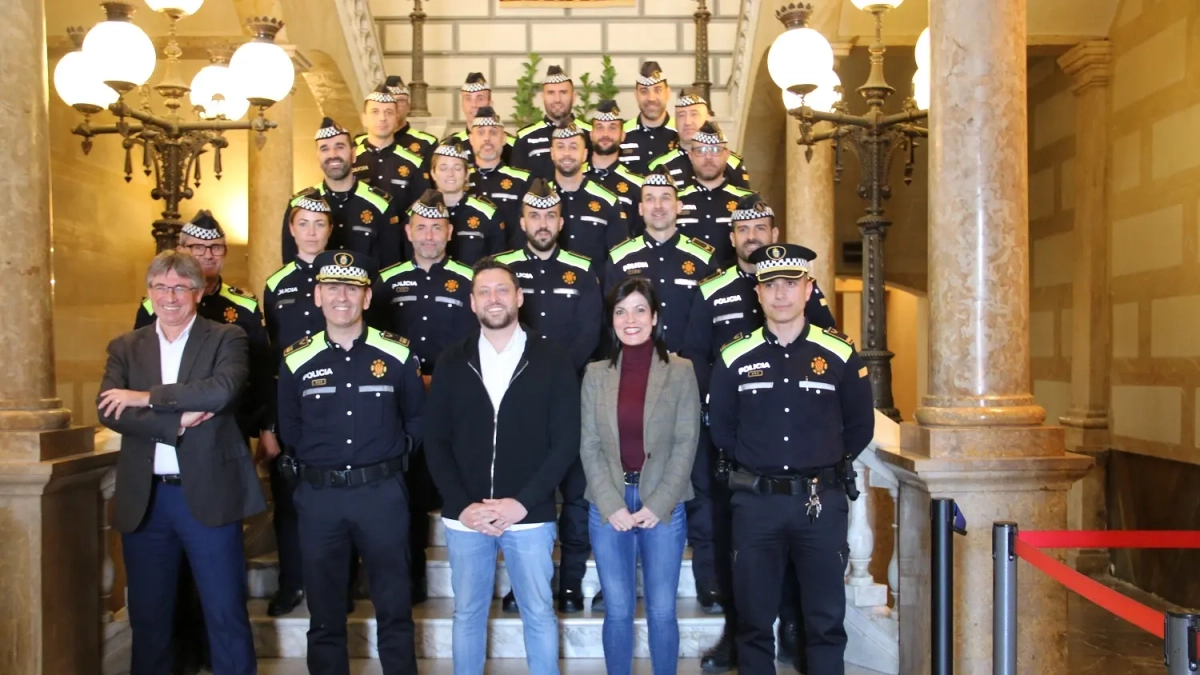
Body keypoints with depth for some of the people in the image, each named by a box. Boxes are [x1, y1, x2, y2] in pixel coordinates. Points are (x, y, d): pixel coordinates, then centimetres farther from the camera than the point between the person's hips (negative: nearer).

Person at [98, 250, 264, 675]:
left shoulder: (227, 339, 1)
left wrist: (147, 397, -14)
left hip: (208, 494, -3)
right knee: (147, 617, 15)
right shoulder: (125, 348, 11)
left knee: (226, 615, 3)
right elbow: (108, 411, -5)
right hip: (144, 498, 4)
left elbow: (223, 389, -19)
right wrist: (177, 422, -16)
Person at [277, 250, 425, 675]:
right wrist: (315, 464, 8)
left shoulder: (397, 354, -2)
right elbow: (288, 431, 12)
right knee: (324, 613, 13)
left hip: (382, 492, -1)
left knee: (395, 610, 10)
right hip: (318, 496, 1)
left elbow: (418, 418, 10)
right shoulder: (296, 361, 1)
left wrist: (393, 453, 3)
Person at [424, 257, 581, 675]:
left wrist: (521, 503, -14)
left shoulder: (552, 361, -2)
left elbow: (566, 442, -5)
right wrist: (463, 505, -10)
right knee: (467, 613, 14)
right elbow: (436, 442, 3)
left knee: (539, 613, 9)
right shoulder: (451, 363, 4)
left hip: (530, 515, -2)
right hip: (464, 516, 2)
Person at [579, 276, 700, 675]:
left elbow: (686, 444, -3)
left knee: (661, 611, 5)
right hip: (608, 507, 2)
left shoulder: (681, 371, 1)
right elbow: (589, 446, 2)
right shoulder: (595, 374, 6)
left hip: (663, 506, -1)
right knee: (617, 610, 8)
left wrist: (658, 504, -11)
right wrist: (611, 505, -9)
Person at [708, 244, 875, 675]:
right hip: (755, 501, 1)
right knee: (753, 618, 10)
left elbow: (860, 427, 9)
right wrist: (753, 465, 10)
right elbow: (720, 427, 11)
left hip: (821, 501, 0)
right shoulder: (734, 358, 0)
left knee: (826, 618, 9)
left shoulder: (840, 354, 0)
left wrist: (827, 464, 9)